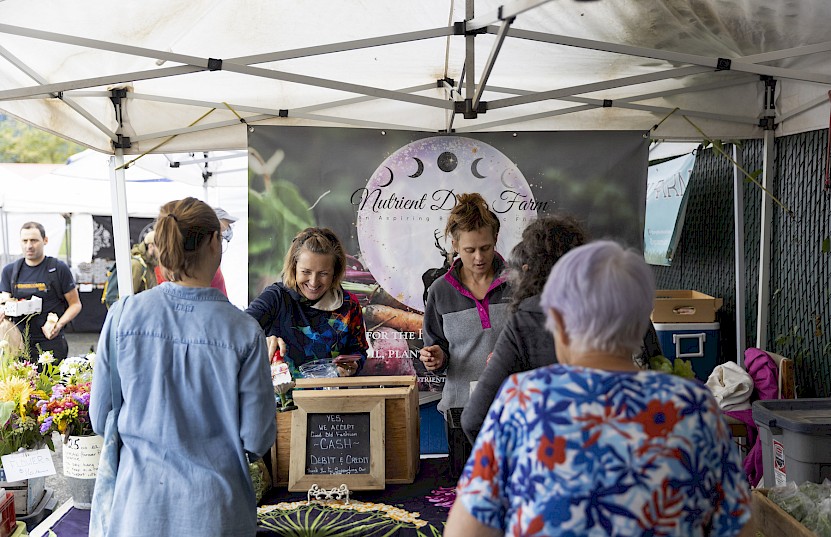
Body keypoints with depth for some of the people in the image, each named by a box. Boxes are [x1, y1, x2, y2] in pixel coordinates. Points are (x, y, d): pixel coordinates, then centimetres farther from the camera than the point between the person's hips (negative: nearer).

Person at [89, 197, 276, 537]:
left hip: (139, 508, 2)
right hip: (214, 509, -1)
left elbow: (101, 420, -1)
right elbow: (257, 440, -11)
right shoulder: (244, 333, -17)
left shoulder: (122, 316, -11)